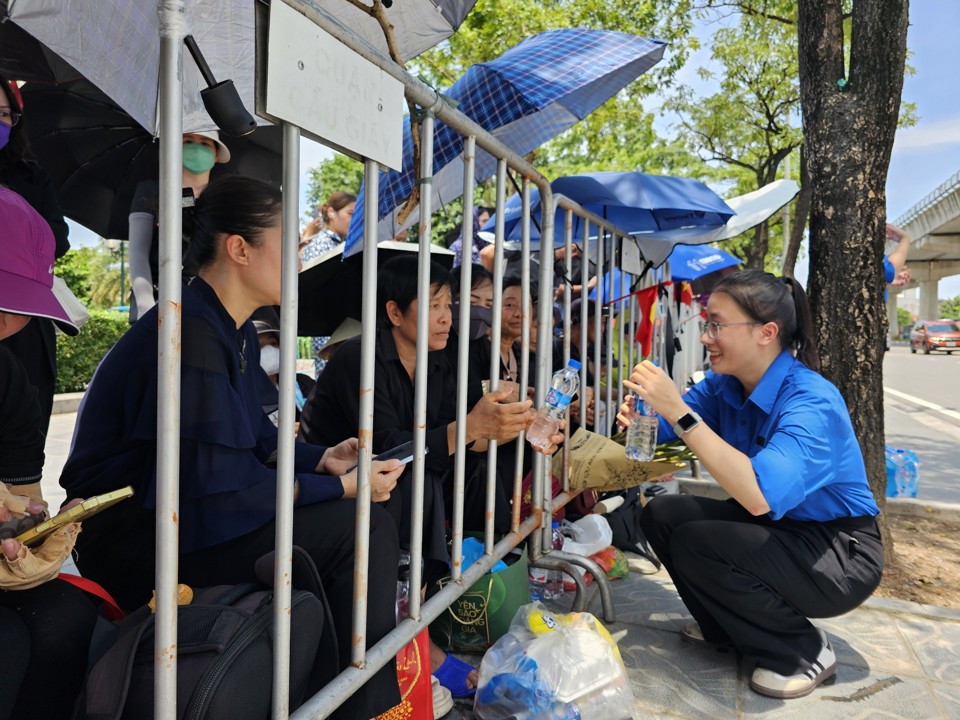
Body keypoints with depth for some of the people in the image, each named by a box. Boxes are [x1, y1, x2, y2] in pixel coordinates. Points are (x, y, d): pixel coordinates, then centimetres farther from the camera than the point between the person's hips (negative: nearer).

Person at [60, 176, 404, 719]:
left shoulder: (238, 332, 8)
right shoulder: (191, 336, -24)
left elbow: (254, 439, 14)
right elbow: (214, 487, -27)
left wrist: (319, 460, -3)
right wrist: (337, 489, -20)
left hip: (183, 515, 10)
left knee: (364, 516, 10)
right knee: (361, 530, -21)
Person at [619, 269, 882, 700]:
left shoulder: (812, 402, -29)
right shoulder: (724, 385, -6)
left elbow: (760, 495, -43)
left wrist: (678, 411, -45)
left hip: (840, 551, -7)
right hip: (776, 529, 7)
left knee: (695, 543, -26)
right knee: (661, 514, -5)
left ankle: (805, 652, 0)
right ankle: (730, 628, 17)